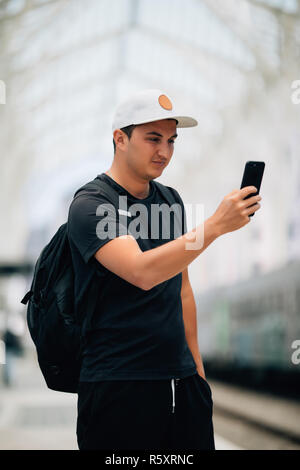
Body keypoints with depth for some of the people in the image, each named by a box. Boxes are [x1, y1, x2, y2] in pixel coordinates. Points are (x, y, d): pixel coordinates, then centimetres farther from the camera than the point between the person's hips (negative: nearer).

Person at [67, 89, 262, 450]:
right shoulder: (90, 207, -10)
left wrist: (195, 361, 16)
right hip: (119, 388, -6)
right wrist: (216, 225, -28)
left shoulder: (171, 200, 11)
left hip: (181, 379, 6)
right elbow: (143, 272, -26)